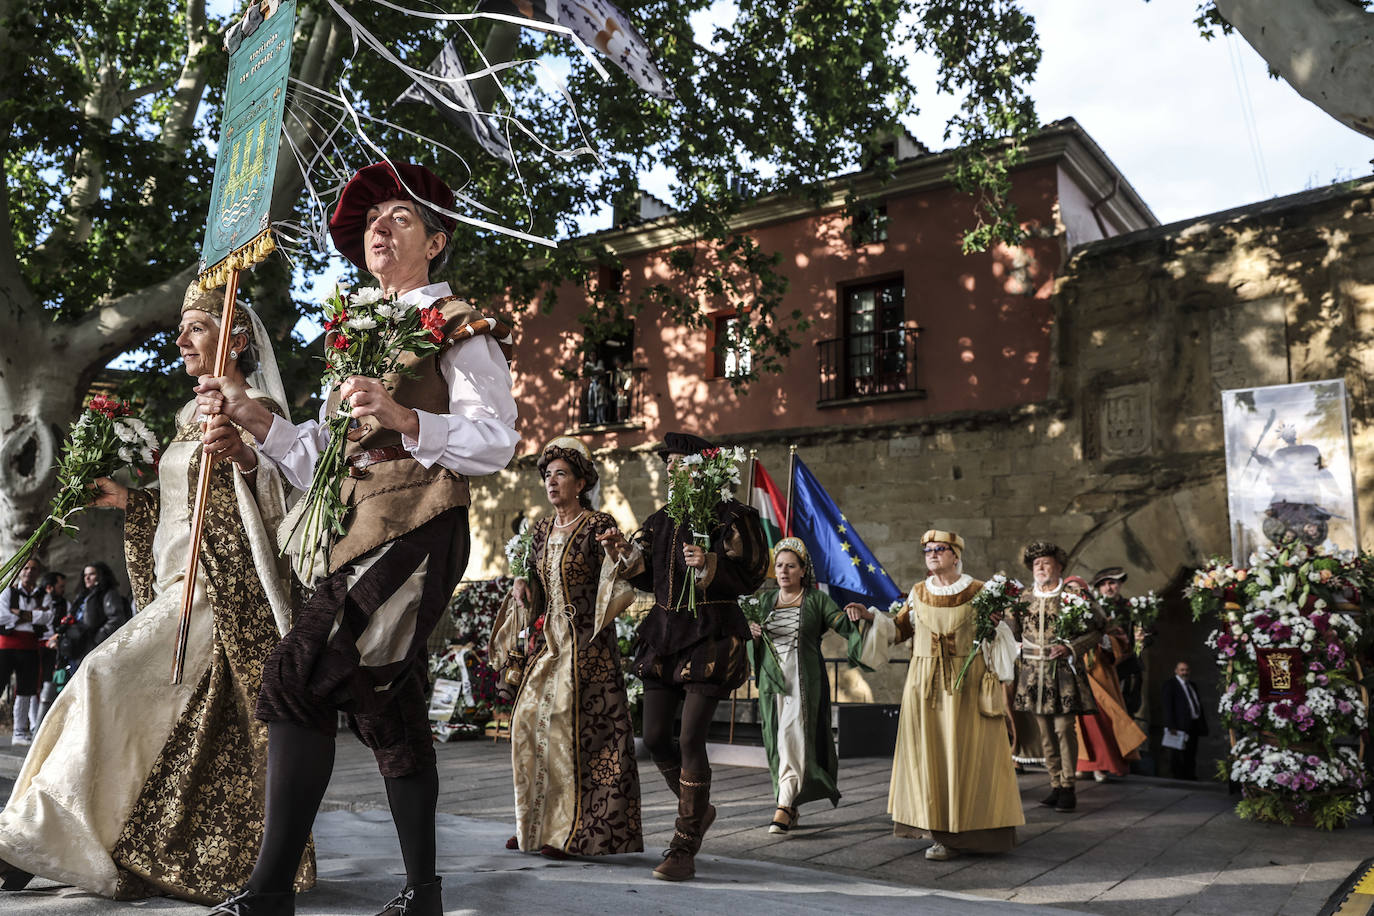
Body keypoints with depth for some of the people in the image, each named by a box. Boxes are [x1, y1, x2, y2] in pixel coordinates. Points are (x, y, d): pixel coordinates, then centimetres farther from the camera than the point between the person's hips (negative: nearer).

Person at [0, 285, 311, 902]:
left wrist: (245, 458, -34)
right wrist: (128, 501, 22)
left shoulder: (255, 410, -5)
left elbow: (278, 502, -17)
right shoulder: (193, 416, 22)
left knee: (109, 676, -18)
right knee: (196, 730, 6)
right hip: (183, 586, 9)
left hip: (222, 590, -9)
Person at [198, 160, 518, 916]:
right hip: (359, 532, 8)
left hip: (418, 527, -8)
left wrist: (405, 421, -26)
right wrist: (255, 420, 3)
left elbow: (496, 440, -12)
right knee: (383, 704, 4)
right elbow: (319, 463, 19)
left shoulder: (457, 325, 3)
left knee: (303, 675, -16)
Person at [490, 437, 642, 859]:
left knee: (572, 725, -8)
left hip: (585, 641, -7)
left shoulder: (598, 525, -6)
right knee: (530, 721, 5)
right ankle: (537, 824, 17)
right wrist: (521, 588, 1)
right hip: (548, 639, 7)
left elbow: (616, 582, -12)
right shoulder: (541, 530, 13)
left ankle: (574, 830, 0)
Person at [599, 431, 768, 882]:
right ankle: (698, 808, 32)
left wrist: (709, 565, -24)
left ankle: (684, 848, 2)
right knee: (655, 738, 6)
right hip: (664, 632, 7)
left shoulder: (729, 517, -6)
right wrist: (626, 554, 0)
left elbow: (750, 577, -10)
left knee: (690, 739, -9)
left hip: (711, 634, -7)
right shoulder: (661, 520, 14)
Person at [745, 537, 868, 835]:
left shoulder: (817, 599, 2)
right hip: (772, 679, 4)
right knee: (776, 743, 6)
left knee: (793, 739, -13)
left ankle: (784, 807, -13)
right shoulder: (765, 599, 13)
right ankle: (792, 809, 16)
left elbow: (845, 625, -7)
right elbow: (754, 645, 20)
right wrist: (753, 634, -2)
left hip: (805, 680, -4)